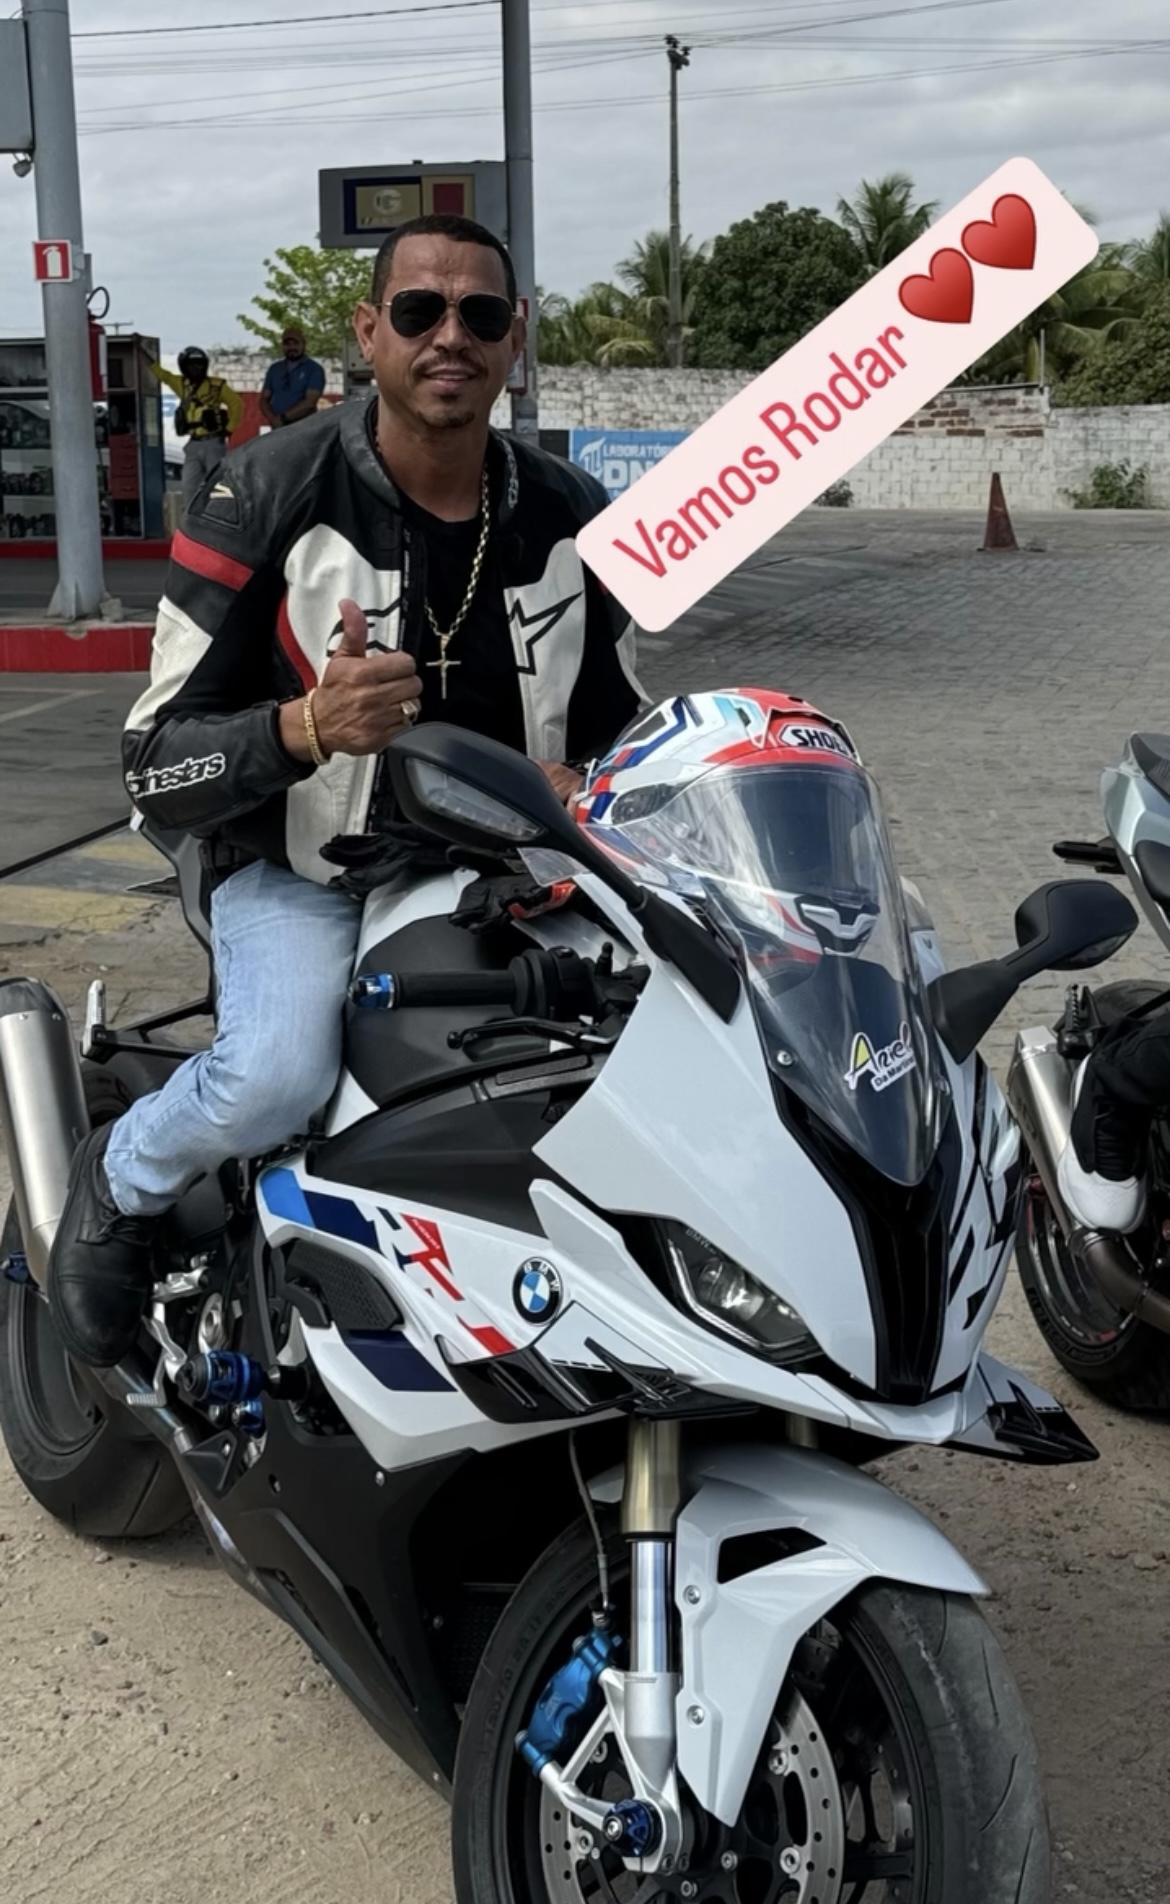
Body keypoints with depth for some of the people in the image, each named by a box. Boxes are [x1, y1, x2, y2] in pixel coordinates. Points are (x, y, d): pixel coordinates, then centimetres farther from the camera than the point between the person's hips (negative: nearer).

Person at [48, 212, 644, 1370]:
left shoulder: (571, 518, -1)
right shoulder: (271, 496, -14)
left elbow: (621, 728, 12)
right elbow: (156, 765, -15)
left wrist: (582, 788, -13)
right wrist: (307, 726, -35)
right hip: (304, 876, -4)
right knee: (277, 1077, -32)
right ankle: (119, 1183, 3)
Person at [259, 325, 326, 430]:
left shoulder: (314, 369, 1)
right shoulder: (274, 369, 17)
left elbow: (310, 402, -10)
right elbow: (264, 399, 15)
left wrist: (283, 418, -12)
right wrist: (273, 419, -7)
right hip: (277, 430, 4)